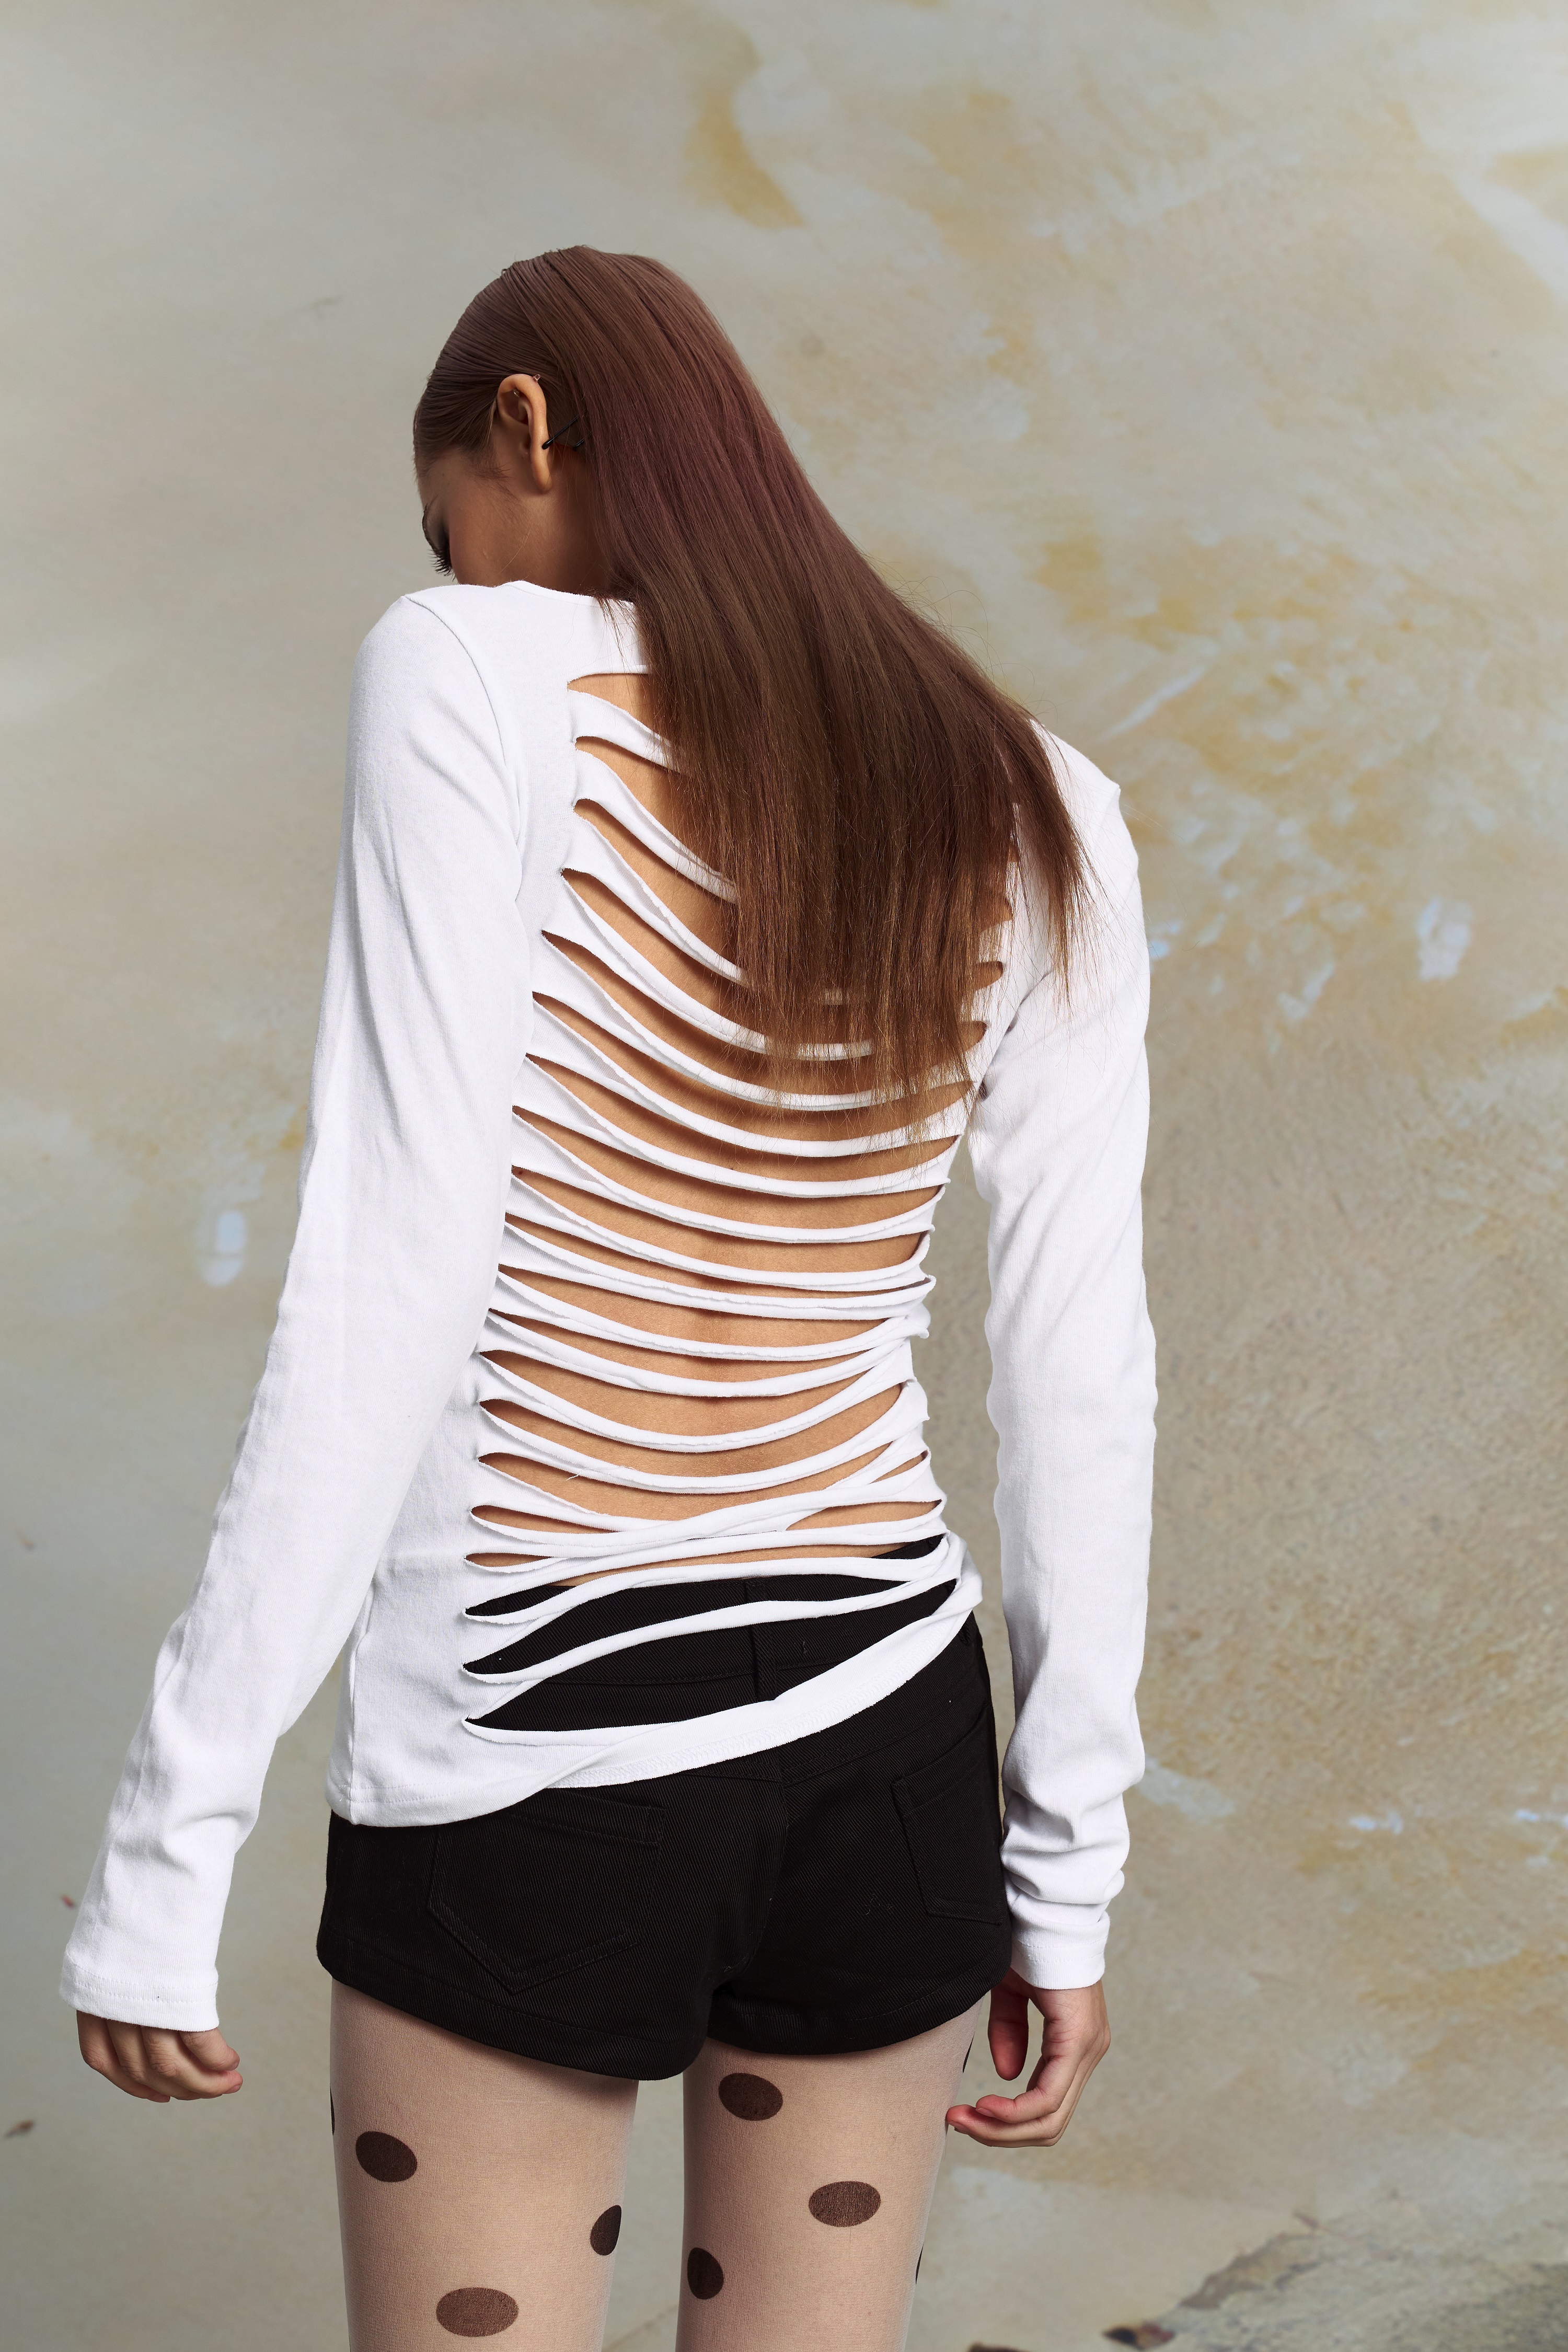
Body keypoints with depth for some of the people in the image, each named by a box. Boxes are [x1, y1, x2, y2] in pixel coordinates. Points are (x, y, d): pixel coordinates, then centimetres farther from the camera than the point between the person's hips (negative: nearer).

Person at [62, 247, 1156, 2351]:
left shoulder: (480, 685, -11)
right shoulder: (1037, 816, 3)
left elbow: (387, 1287, -17)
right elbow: (1083, 1379, 4)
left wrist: (166, 1847, -13)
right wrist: (1071, 1876, 13)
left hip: (526, 1774, -4)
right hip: (889, 1748, 5)